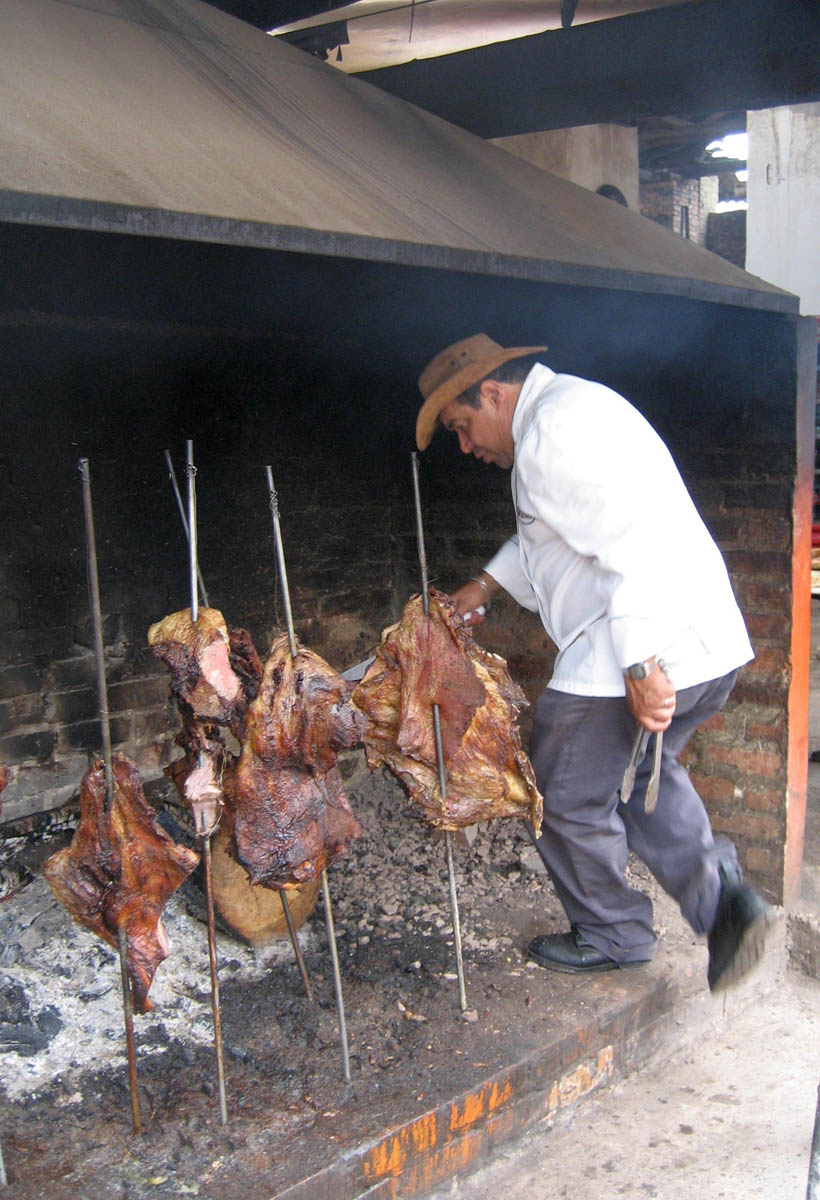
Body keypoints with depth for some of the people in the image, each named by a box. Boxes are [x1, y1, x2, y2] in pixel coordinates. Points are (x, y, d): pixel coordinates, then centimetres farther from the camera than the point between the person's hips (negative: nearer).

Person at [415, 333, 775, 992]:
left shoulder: (555, 430, -16)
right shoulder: (567, 410, 19)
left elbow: (635, 543, -26)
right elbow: (544, 536, 33)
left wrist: (642, 666, -26)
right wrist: (485, 585, 32)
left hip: (647, 658, -11)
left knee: (567, 800, 8)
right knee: (643, 776, 27)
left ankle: (613, 935, 26)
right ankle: (723, 899, 11)